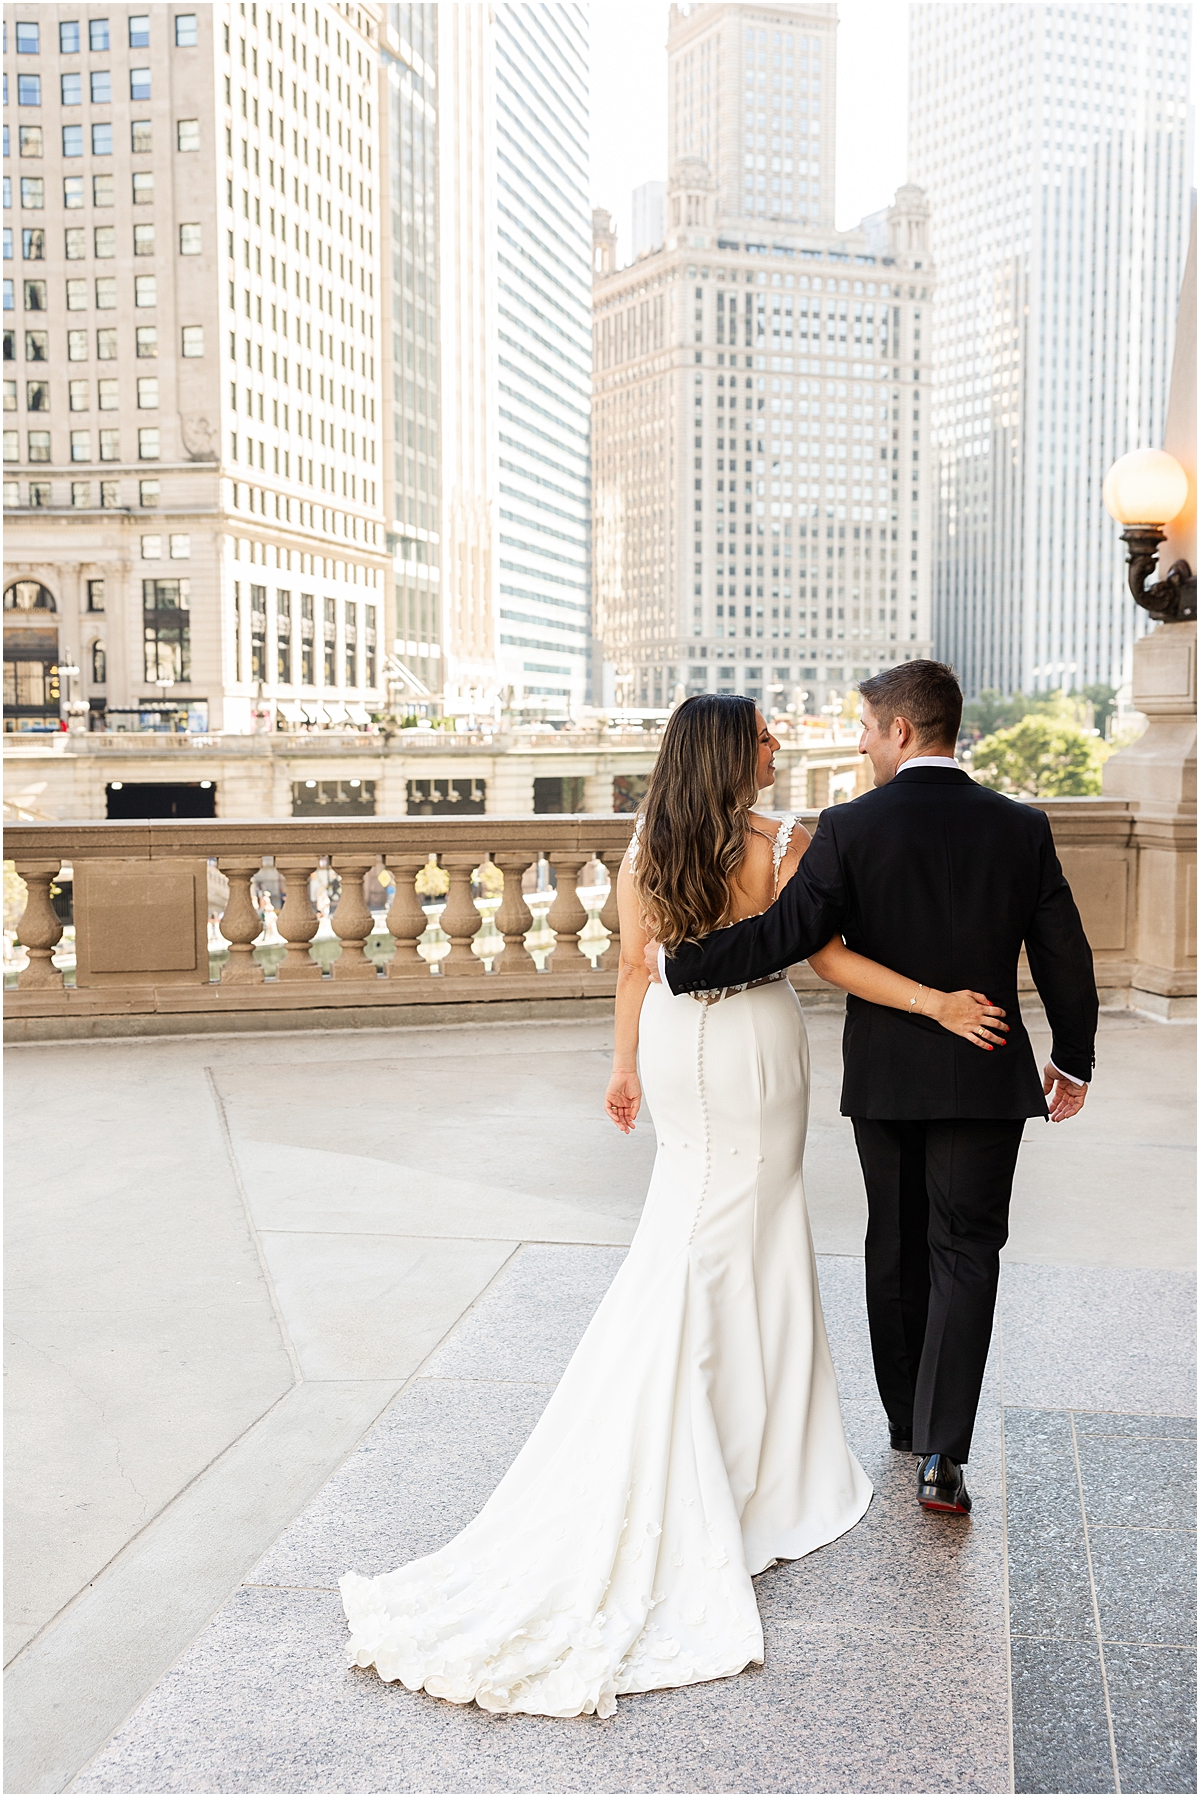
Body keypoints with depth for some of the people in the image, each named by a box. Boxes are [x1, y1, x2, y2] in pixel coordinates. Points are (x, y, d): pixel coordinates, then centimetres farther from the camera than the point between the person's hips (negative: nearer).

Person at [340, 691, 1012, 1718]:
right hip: (756, 1046, -4)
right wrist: (936, 1002, -12)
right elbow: (828, 957, -16)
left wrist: (626, 1064, 11)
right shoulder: (784, 845, -15)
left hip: (674, 1044, 5)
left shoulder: (644, 847, -2)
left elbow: (633, 963, 2)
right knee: (736, 1237, 4)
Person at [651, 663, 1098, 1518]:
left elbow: (783, 934, -17)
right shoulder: (1022, 827, -4)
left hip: (884, 1077, 0)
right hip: (986, 1078, 0)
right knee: (964, 1252, 4)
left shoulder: (850, 828, -11)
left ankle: (907, 1418, 31)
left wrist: (678, 964, -4)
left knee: (896, 1248, 16)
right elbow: (1065, 956, 0)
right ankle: (942, 1453, -4)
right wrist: (1073, 1058, 13)